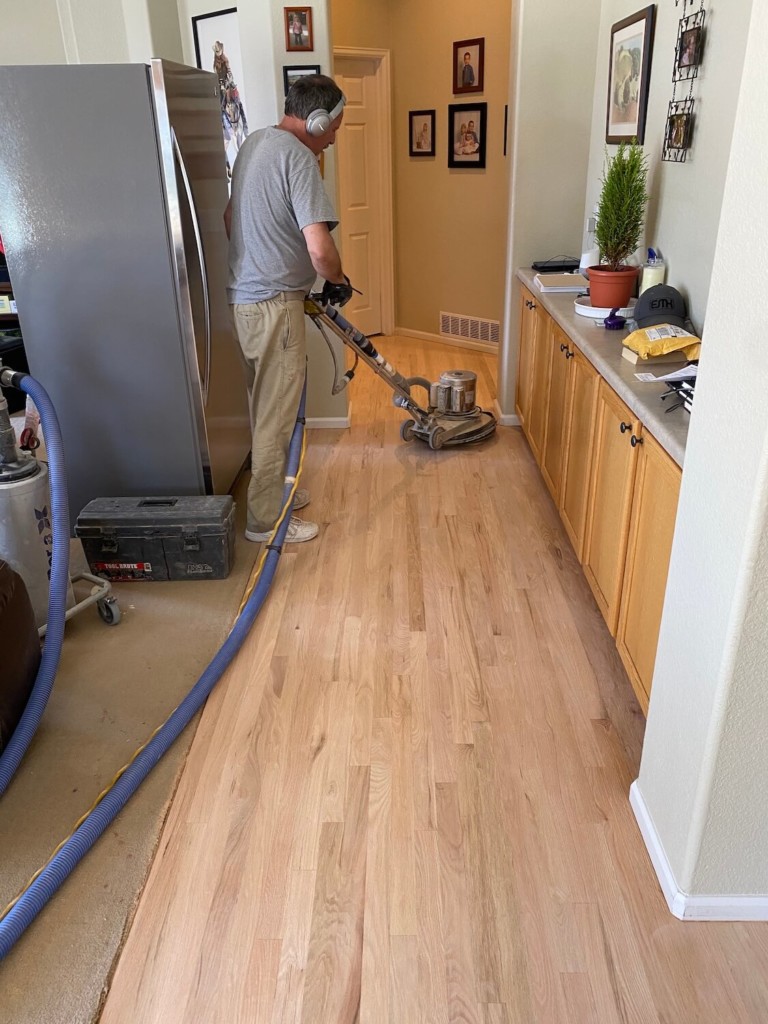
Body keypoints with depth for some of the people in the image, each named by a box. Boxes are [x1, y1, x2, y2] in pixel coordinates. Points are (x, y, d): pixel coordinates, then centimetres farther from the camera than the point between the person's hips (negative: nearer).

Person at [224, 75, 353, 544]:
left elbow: (230, 218, 23)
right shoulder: (297, 157, -17)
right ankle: (265, 519, 10)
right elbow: (320, 248, -27)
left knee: (269, 407, 19)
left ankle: (274, 487, 33)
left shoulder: (255, 142, 13)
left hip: (242, 296, 10)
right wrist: (339, 280, -7)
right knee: (277, 416, 0)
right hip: (273, 305, -10)